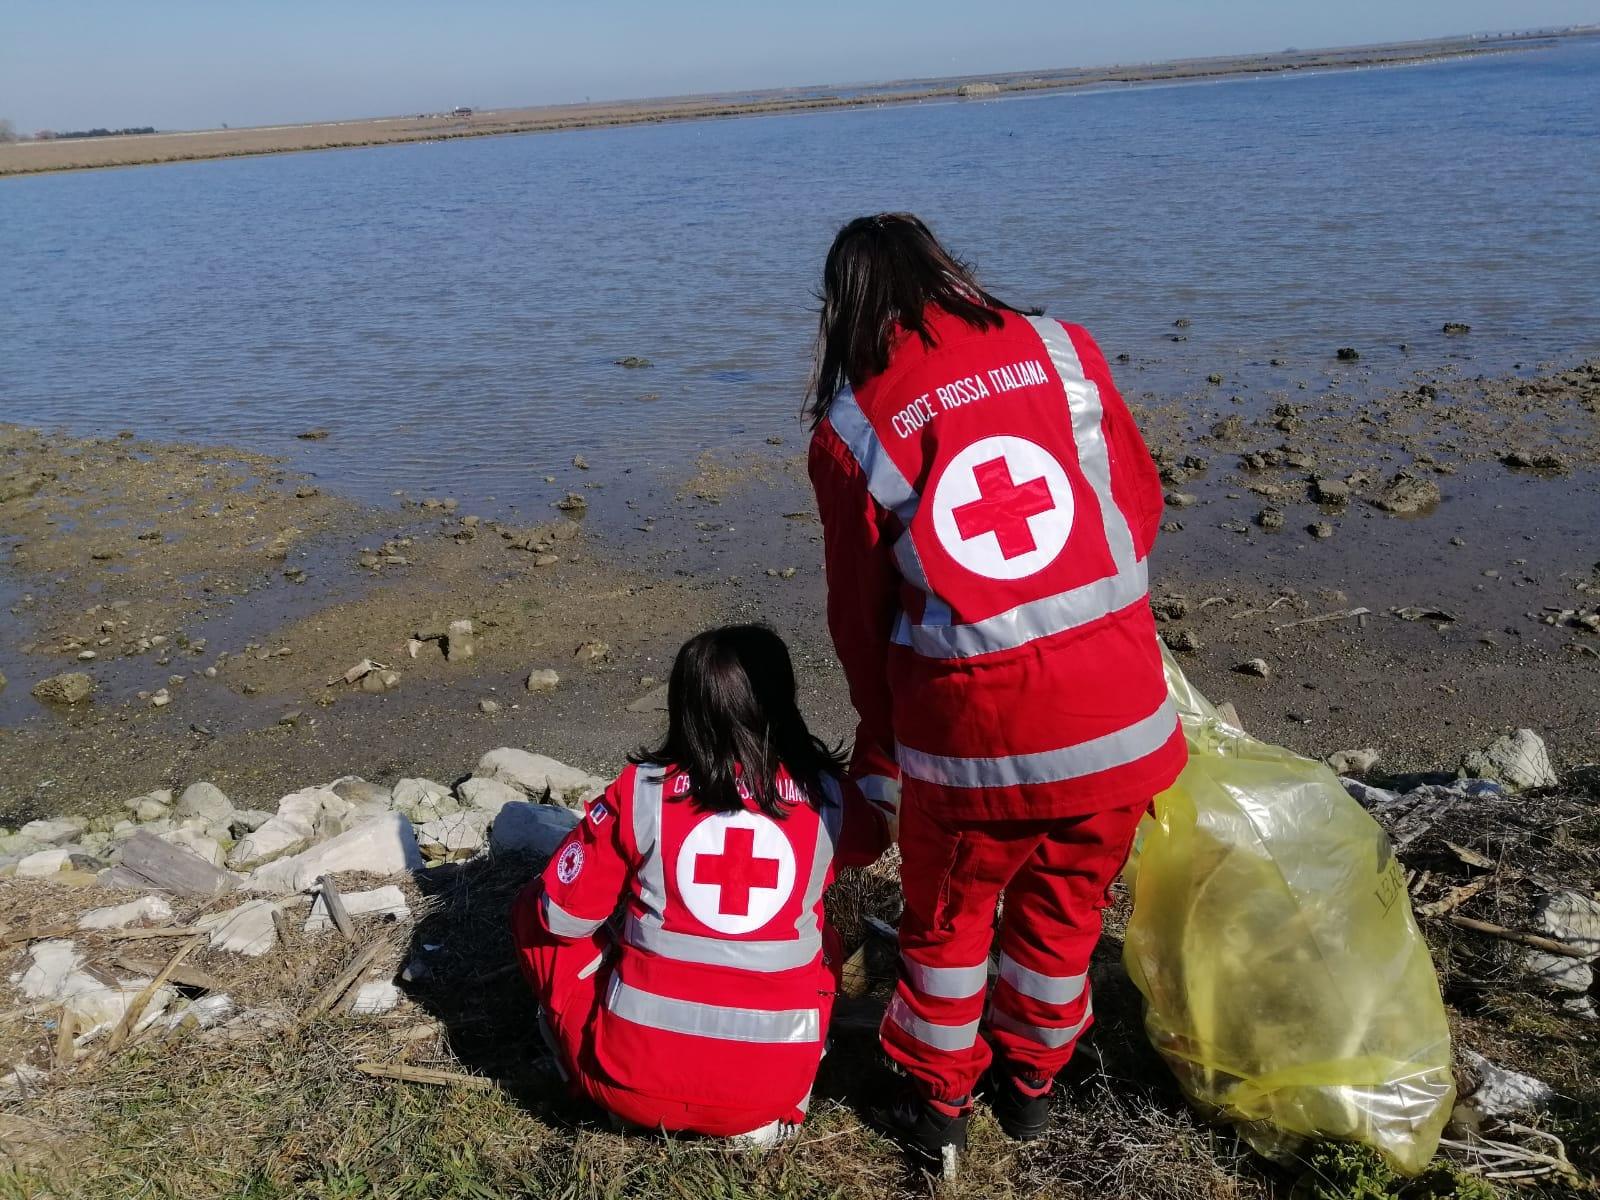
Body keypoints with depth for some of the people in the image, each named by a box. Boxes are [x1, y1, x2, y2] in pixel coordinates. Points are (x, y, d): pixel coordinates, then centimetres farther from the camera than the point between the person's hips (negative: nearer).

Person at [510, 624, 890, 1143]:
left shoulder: (641, 791, -6)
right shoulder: (825, 796, -1)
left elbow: (562, 915, 3)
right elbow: (871, 843, 22)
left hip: (635, 1080, 0)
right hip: (771, 1090, 1)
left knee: (533, 907, 20)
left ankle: (600, 1081, 12)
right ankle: (767, 1115, 13)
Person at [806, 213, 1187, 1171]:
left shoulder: (847, 429, -2)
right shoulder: (1062, 348, 2)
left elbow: (860, 612, 5)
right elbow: (1141, 503, 8)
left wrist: (880, 744, 19)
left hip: (972, 731, -2)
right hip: (1116, 713, 2)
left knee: (949, 918, 24)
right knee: (1064, 910, 25)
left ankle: (940, 1104, 41)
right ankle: (1032, 1084, 46)